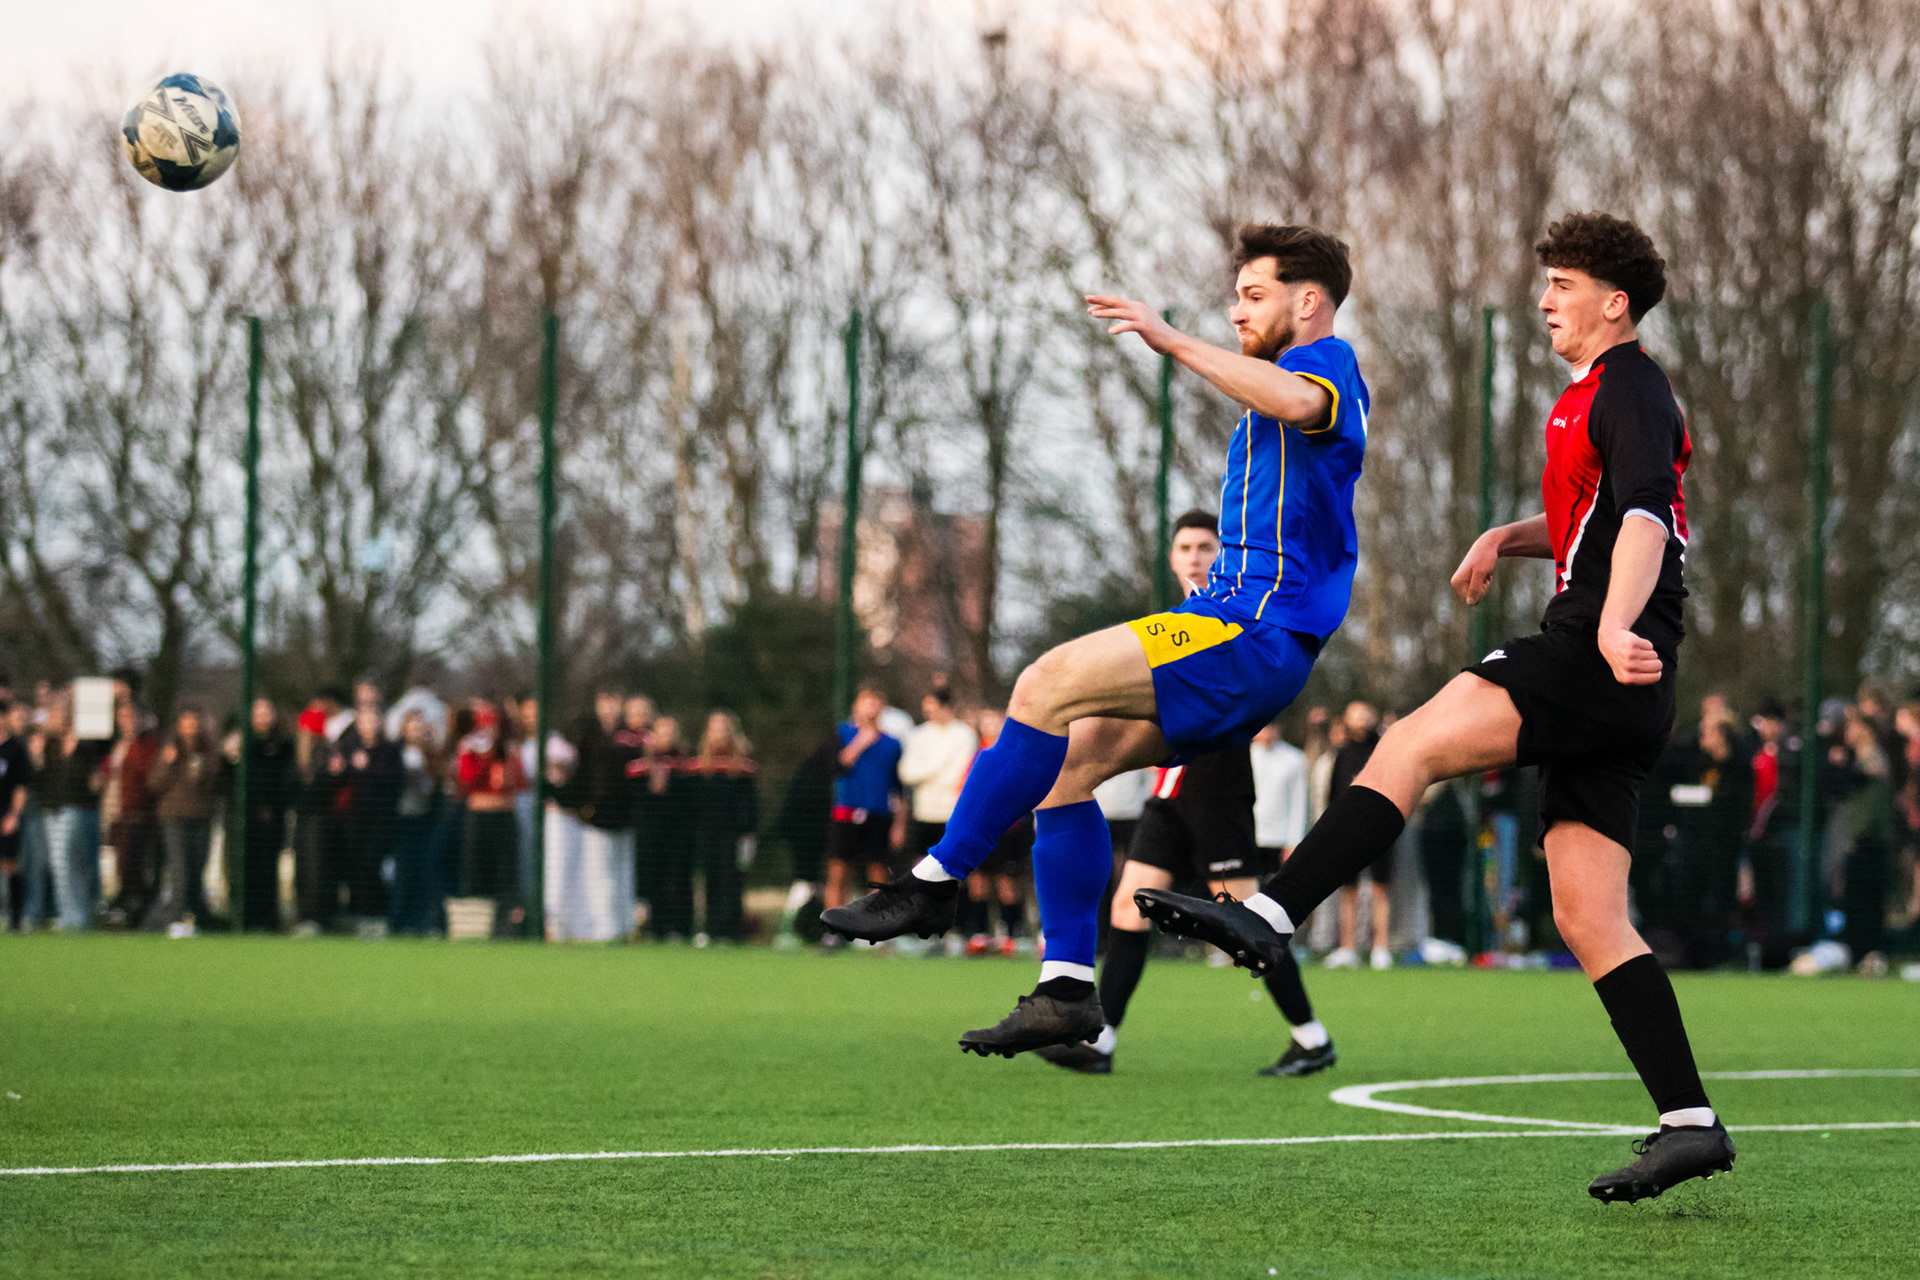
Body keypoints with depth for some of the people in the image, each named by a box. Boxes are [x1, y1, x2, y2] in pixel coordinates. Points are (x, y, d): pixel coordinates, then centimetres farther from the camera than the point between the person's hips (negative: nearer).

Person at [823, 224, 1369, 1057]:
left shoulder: (1327, 359, -5)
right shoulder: (1292, 376, 27)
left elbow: (1300, 402, -32)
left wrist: (1176, 343, -35)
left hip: (1255, 637, -10)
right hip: (1236, 628, 10)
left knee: (1051, 682, -21)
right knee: (1069, 757, 2)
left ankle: (935, 884, -18)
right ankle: (1068, 992, -2)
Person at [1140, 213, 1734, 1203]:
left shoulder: (1628, 387, -4)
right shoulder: (1595, 397, 27)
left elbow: (1645, 517, -22)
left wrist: (1613, 627, -38)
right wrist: (1506, 538, 24)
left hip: (1598, 660, -10)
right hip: (1611, 694, 10)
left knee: (1410, 745, -20)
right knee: (1586, 918, 2)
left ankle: (1267, 916, -29)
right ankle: (1689, 1122, -3)